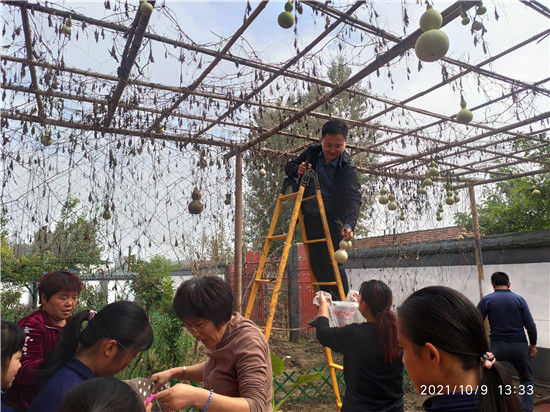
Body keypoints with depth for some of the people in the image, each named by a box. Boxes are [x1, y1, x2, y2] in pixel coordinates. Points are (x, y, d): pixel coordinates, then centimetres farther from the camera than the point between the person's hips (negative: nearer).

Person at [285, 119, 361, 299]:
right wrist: (298, 170, -12)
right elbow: (289, 166, 13)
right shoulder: (312, 153, 0)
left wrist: (349, 224, -45)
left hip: (332, 220, -5)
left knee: (332, 262, -10)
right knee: (315, 263, 6)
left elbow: (353, 199, -27)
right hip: (310, 218, 5)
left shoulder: (347, 168, -15)